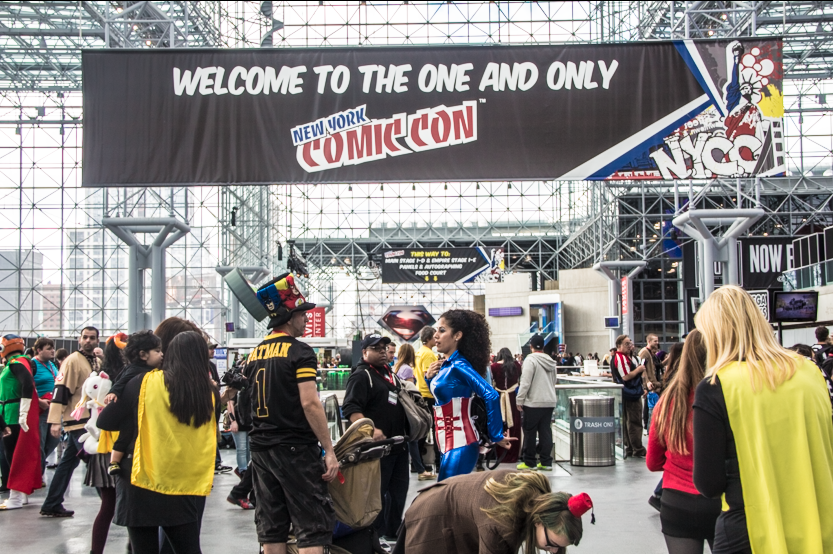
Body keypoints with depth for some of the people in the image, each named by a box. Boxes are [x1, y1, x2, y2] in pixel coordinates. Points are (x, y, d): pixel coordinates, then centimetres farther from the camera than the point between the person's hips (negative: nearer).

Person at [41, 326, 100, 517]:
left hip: (91, 420, 8)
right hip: (78, 421, -8)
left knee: (68, 462, 11)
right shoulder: (73, 361, -11)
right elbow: (61, 390, -16)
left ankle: (52, 505, 18)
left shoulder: (97, 362, 13)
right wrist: (55, 421, -22)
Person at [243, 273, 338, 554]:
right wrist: (329, 451, -16)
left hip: (261, 447, 7)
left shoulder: (255, 354, 11)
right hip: (295, 448, -7)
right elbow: (310, 403, -18)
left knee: (271, 530, 11)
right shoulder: (300, 352, -11)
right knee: (312, 529, -4)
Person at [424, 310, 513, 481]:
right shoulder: (446, 366, 10)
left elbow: (491, 396, -23)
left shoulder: (458, 366, -16)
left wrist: (496, 437, -18)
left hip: (459, 446, -9)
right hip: (450, 444, 9)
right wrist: (430, 378, 6)